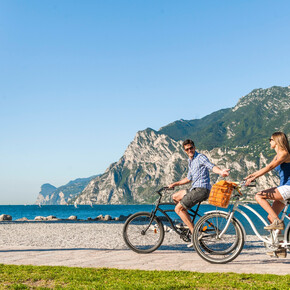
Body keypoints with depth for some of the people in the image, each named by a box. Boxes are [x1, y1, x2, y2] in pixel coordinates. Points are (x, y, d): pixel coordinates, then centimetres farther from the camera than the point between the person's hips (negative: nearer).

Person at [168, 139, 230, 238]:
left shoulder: (200, 157, -8)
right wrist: (174, 184, 31)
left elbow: (212, 166, -26)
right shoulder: (190, 161, 20)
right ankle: (189, 222, 18)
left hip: (201, 189, -10)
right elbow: (189, 178, 30)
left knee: (178, 209, -12)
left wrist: (221, 172, -46)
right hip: (194, 189, 10)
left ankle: (194, 232, -12)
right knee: (175, 197, 21)